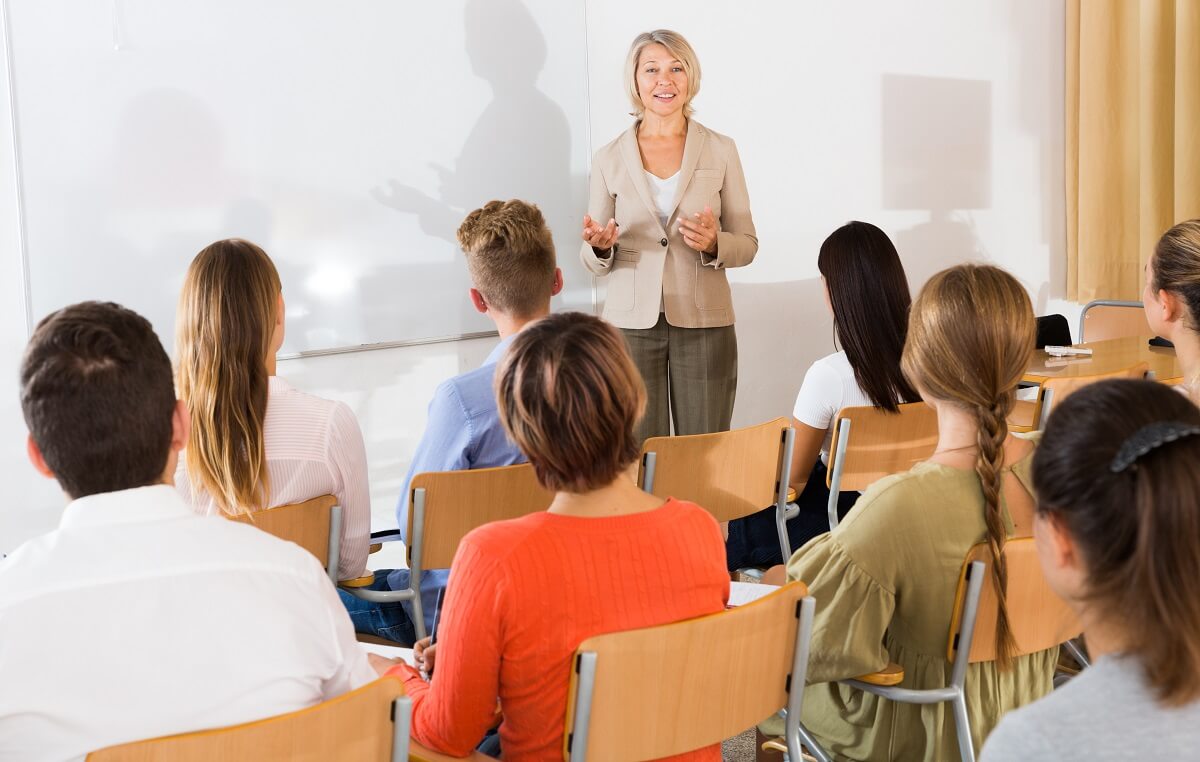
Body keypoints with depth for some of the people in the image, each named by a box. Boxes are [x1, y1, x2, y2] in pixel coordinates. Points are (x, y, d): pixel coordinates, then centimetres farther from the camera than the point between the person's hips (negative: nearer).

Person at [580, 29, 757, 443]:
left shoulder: (721, 150, 3)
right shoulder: (609, 159, 4)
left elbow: (747, 245, 5)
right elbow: (594, 260, 9)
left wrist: (714, 244, -16)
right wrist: (600, 245, -14)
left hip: (704, 323, 0)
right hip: (631, 323, 0)